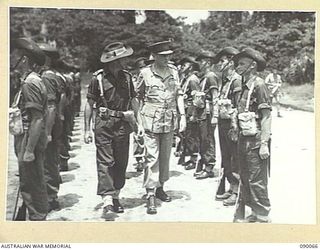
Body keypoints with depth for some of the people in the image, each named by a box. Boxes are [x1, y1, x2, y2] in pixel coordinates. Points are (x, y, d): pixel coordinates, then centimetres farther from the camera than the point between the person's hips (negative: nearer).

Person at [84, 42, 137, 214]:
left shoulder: (126, 77, 9)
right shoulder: (98, 78, -4)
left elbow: (134, 100, 16)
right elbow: (89, 104, -1)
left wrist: (132, 113, -3)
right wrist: (87, 129, -4)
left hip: (123, 125, 4)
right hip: (104, 124, -4)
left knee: (121, 162, 7)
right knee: (105, 162, -8)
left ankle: (115, 196, 18)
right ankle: (107, 199, -10)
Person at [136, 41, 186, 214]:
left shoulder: (173, 71, 7)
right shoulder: (145, 73, -5)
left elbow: (179, 94, 11)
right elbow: (138, 97, 1)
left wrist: (182, 115, 4)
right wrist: (139, 122, -3)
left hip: (170, 121, 4)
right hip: (151, 121, -4)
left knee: (165, 156, 12)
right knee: (152, 157, -6)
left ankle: (160, 188, 28)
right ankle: (150, 195, -3)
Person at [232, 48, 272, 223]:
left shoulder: (258, 85, -12)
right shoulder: (245, 86, 14)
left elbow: (266, 116, -16)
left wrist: (264, 144, -20)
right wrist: (240, 138, 12)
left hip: (256, 140, -9)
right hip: (245, 139, 9)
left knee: (256, 181, -3)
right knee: (245, 179, 15)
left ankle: (262, 218, 9)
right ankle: (255, 213, 27)